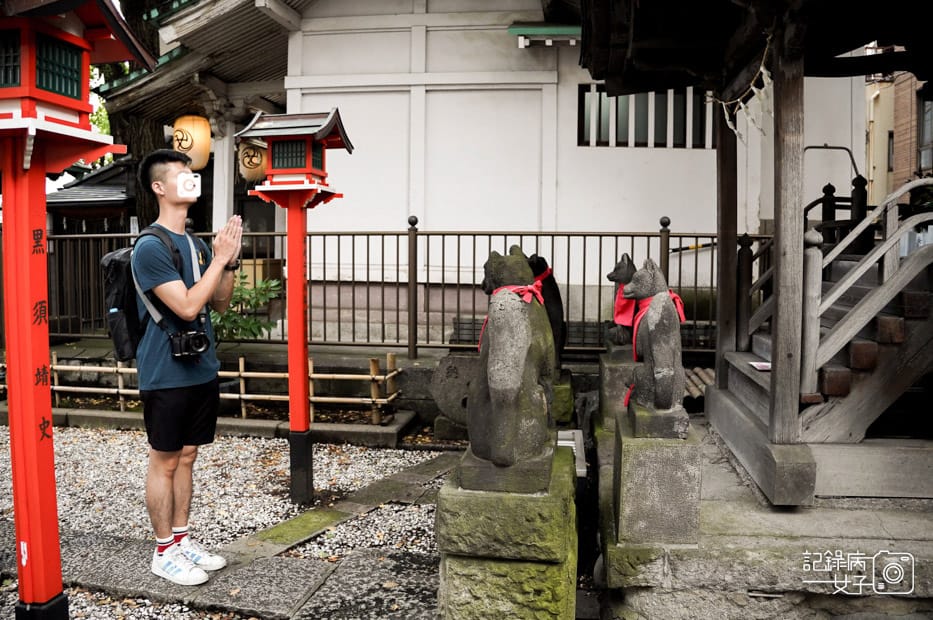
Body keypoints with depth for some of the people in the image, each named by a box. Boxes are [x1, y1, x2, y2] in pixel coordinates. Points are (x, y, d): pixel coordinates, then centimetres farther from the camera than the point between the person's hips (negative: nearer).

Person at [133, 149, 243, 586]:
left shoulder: (198, 245, 9)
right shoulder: (151, 247, -15)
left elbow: (220, 303, 13)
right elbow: (187, 306, -22)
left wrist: (230, 260, -1)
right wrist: (220, 258, -18)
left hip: (201, 369, 7)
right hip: (166, 375, -7)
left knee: (186, 457, 15)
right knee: (164, 462, 4)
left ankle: (182, 539, 28)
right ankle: (164, 552, 17)